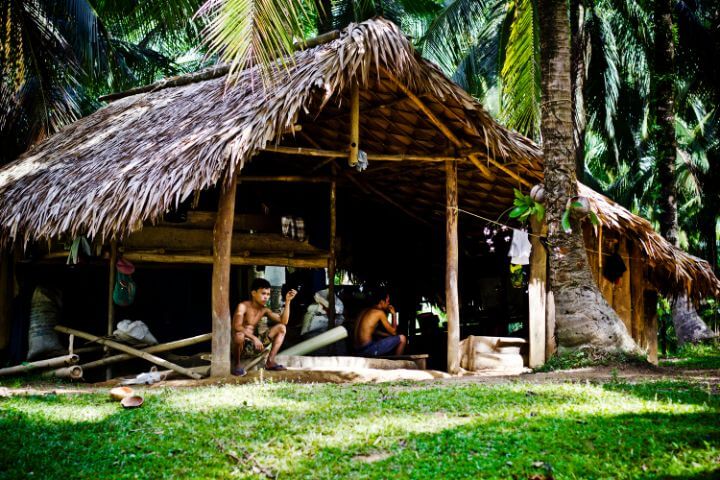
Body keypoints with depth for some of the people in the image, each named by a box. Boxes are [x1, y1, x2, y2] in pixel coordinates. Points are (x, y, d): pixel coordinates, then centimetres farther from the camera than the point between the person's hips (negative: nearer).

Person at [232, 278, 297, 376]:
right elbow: (237, 326, -29)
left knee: (281, 328, 2)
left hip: (253, 346, 7)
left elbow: (283, 321, -1)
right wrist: (254, 338, -37)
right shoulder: (243, 306, -14)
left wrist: (287, 301, -6)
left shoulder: (264, 310, 7)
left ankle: (270, 361, -5)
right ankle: (237, 365, -16)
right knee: (239, 334, -42)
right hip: (242, 345, -7)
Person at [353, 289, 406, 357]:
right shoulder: (380, 313, -6)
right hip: (368, 349, -9)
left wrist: (389, 335, 20)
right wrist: (394, 314, 11)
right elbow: (393, 332, 0)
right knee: (402, 339, -4)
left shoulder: (366, 311, 18)